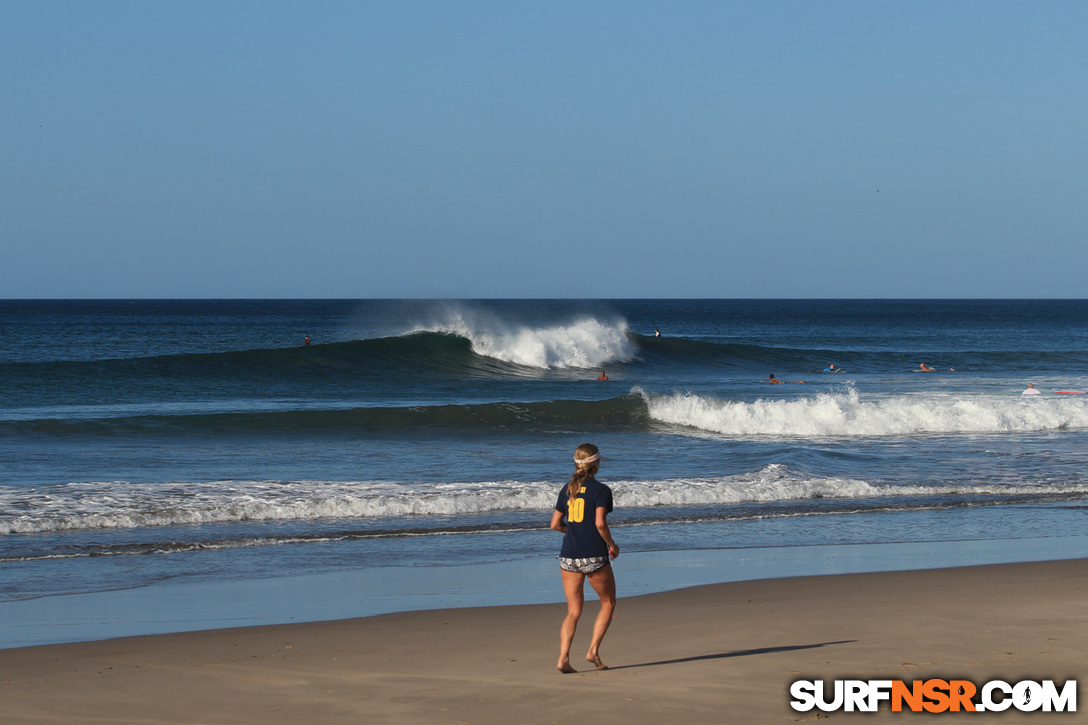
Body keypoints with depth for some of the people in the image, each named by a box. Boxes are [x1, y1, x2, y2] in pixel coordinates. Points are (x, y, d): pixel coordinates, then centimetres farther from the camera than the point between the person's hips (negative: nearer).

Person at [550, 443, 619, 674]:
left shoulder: (567, 490, 9)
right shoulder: (601, 490, -7)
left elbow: (555, 524, 9)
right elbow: (600, 523, -18)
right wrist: (611, 544, -3)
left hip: (569, 557, 5)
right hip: (594, 557, -5)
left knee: (573, 611, 10)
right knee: (608, 603, 16)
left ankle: (563, 658, -7)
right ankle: (593, 651, 4)